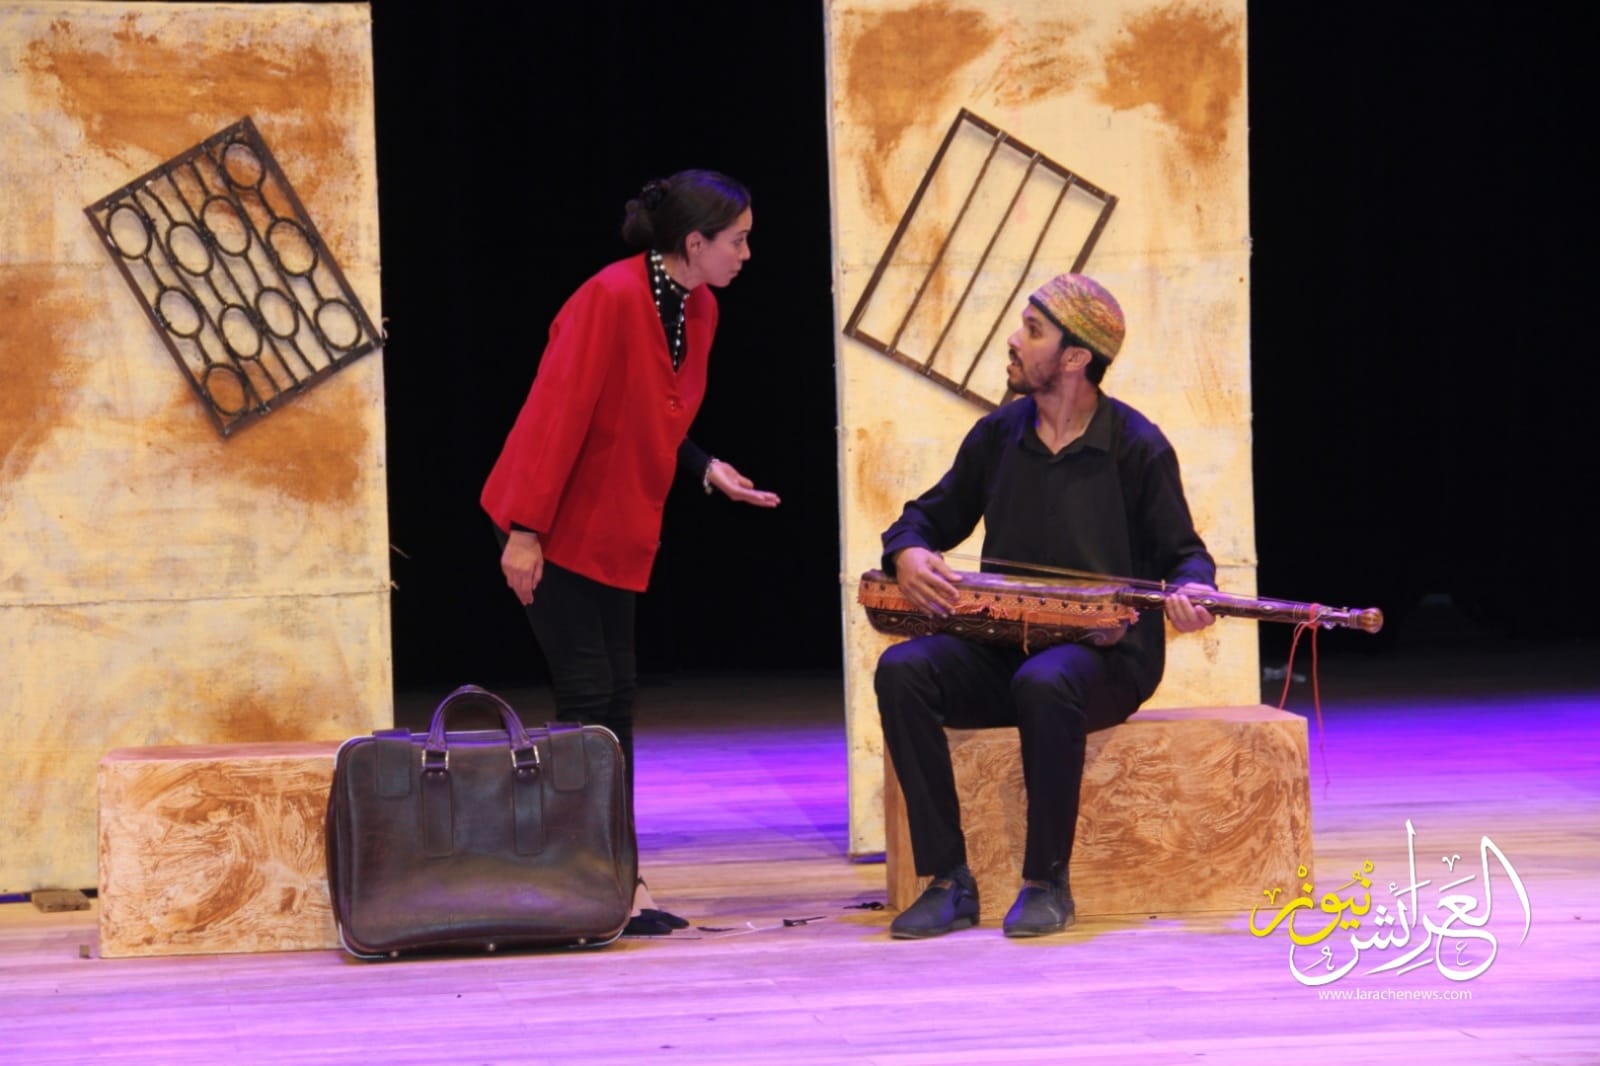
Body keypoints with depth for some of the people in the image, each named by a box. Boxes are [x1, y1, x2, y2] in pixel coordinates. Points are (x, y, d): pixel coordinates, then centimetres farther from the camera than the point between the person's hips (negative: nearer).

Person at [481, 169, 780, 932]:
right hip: (557, 526, -9)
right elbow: (557, 414, -22)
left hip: (618, 528, 9)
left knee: (616, 698, 7)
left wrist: (706, 470, -1)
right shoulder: (611, 298, -21)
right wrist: (524, 531, -23)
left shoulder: (699, 309, 5)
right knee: (588, 693, -8)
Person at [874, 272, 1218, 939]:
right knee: (901, 670, -25)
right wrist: (908, 553, -6)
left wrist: (1190, 590, -23)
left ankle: (1047, 881, -24)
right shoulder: (998, 435, 9)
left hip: (1106, 654, -5)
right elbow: (928, 517, 18)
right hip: (1002, 647, 5)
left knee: (1044, 683, -41)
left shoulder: (1137, 449, -4)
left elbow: (1183, 553, 2)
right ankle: (948, 881, -23)